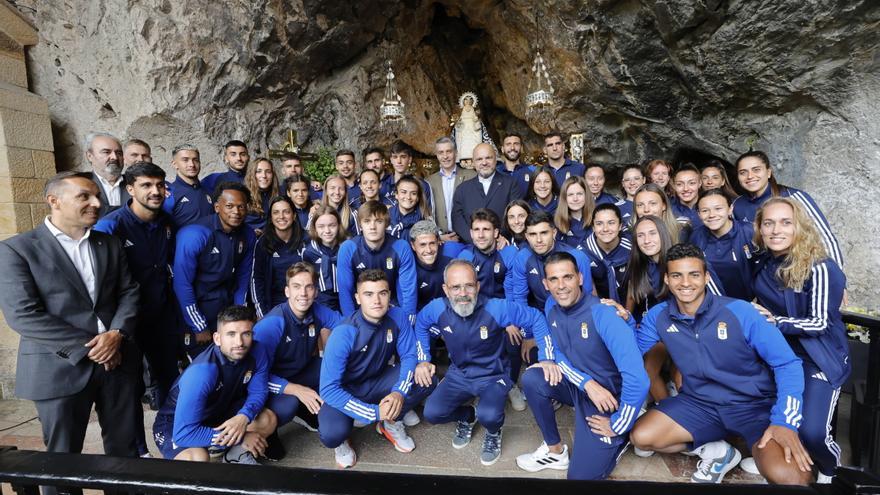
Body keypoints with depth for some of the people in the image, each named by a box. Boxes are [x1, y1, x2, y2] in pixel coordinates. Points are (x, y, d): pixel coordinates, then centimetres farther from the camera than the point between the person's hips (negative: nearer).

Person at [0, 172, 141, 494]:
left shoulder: (110, 244, 8)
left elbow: (129, 292, 6)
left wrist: (117, 334, -12)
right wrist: (88, 347, -16)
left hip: (117, 361, 4)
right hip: (60, 368, -3)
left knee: (125, 447, 14)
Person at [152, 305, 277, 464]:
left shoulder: (256, 352, -20)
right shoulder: (201, 372, -36)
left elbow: (258, 392, -7)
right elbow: (184, 433, -36)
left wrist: (244, 417, -30)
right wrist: (240, 438, -30)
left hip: (217, 412, 5)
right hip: (174, 425, -5)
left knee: (269, 419, -13)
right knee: (198, 459, -34)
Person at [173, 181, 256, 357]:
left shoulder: (248, 235, -7)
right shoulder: (194, 235, -22)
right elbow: (182, 284, -18)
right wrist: (199, 327, -13)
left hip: (227, 307, 4)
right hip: (197, 309, -4)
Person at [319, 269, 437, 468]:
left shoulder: (398, 317, -17)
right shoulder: (343, 333, -28)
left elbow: (409, 356, -8)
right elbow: (328, 389, -27)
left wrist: (399, 392, -27)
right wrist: (374, 413, -31)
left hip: (377, 381, 4)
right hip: (343, 390, -4)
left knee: (427, 381, -18)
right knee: (332, 434, -32)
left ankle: (390, 422, 8)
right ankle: (341, 438, 7)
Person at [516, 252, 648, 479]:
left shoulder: (602, 314, -29)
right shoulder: (552, 306, -8)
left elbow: (637, 380, -34)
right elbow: (553, 349, -1)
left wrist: (617, 426, -20)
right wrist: (586, 382, -19)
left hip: (608, 397, -6)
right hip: (576, 385, 6)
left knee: (581, 474, -10)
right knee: (532, 378, -19)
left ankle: (619, 439, 19)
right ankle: (555, 450, 2)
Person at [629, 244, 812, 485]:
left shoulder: (739, 311, -16)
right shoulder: (658, 316, -6)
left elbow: (787, 364, -13)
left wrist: (784, 422, -23)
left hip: (754, 404, -3)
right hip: (699, 403, 4)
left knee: (788, 476, -30)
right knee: (640, 437, -12)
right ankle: (715, 452, 8)